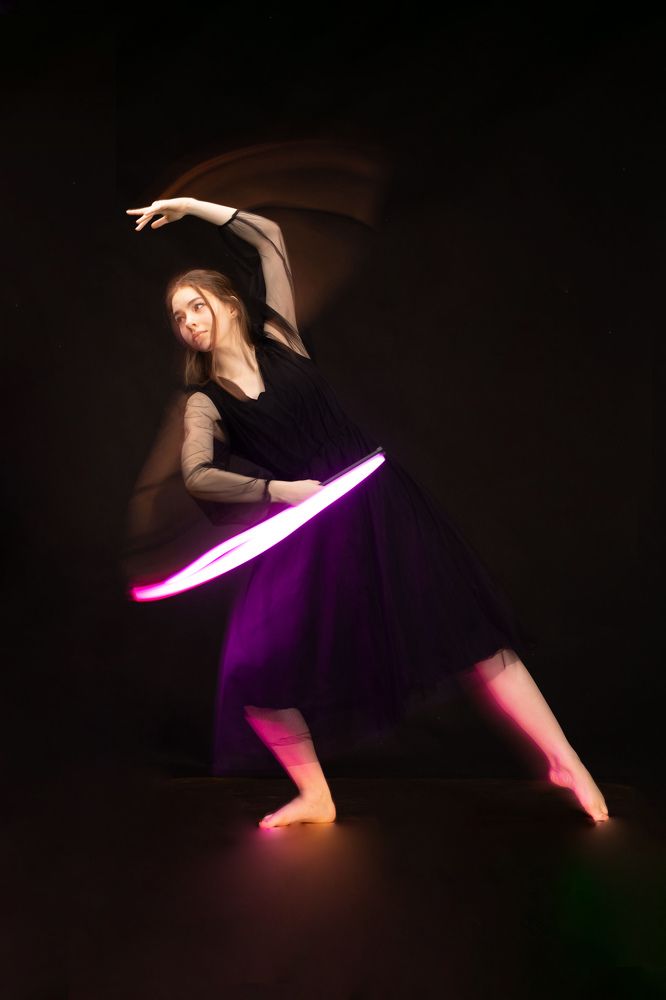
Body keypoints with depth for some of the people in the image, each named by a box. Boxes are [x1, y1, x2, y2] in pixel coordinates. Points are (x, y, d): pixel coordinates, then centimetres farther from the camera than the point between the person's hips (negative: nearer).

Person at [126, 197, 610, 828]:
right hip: (303, 525, 1)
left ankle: (565, 761, 4)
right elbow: (197, 477, -10)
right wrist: (279, 490, -18)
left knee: (471, 630, -6)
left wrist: (191, 205, 10)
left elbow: (270, 239, 8)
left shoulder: (276, 339, 7)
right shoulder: (205, 402, 6)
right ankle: (315, 797, 12)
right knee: (253, 670, -9)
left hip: (375, 501, -1)